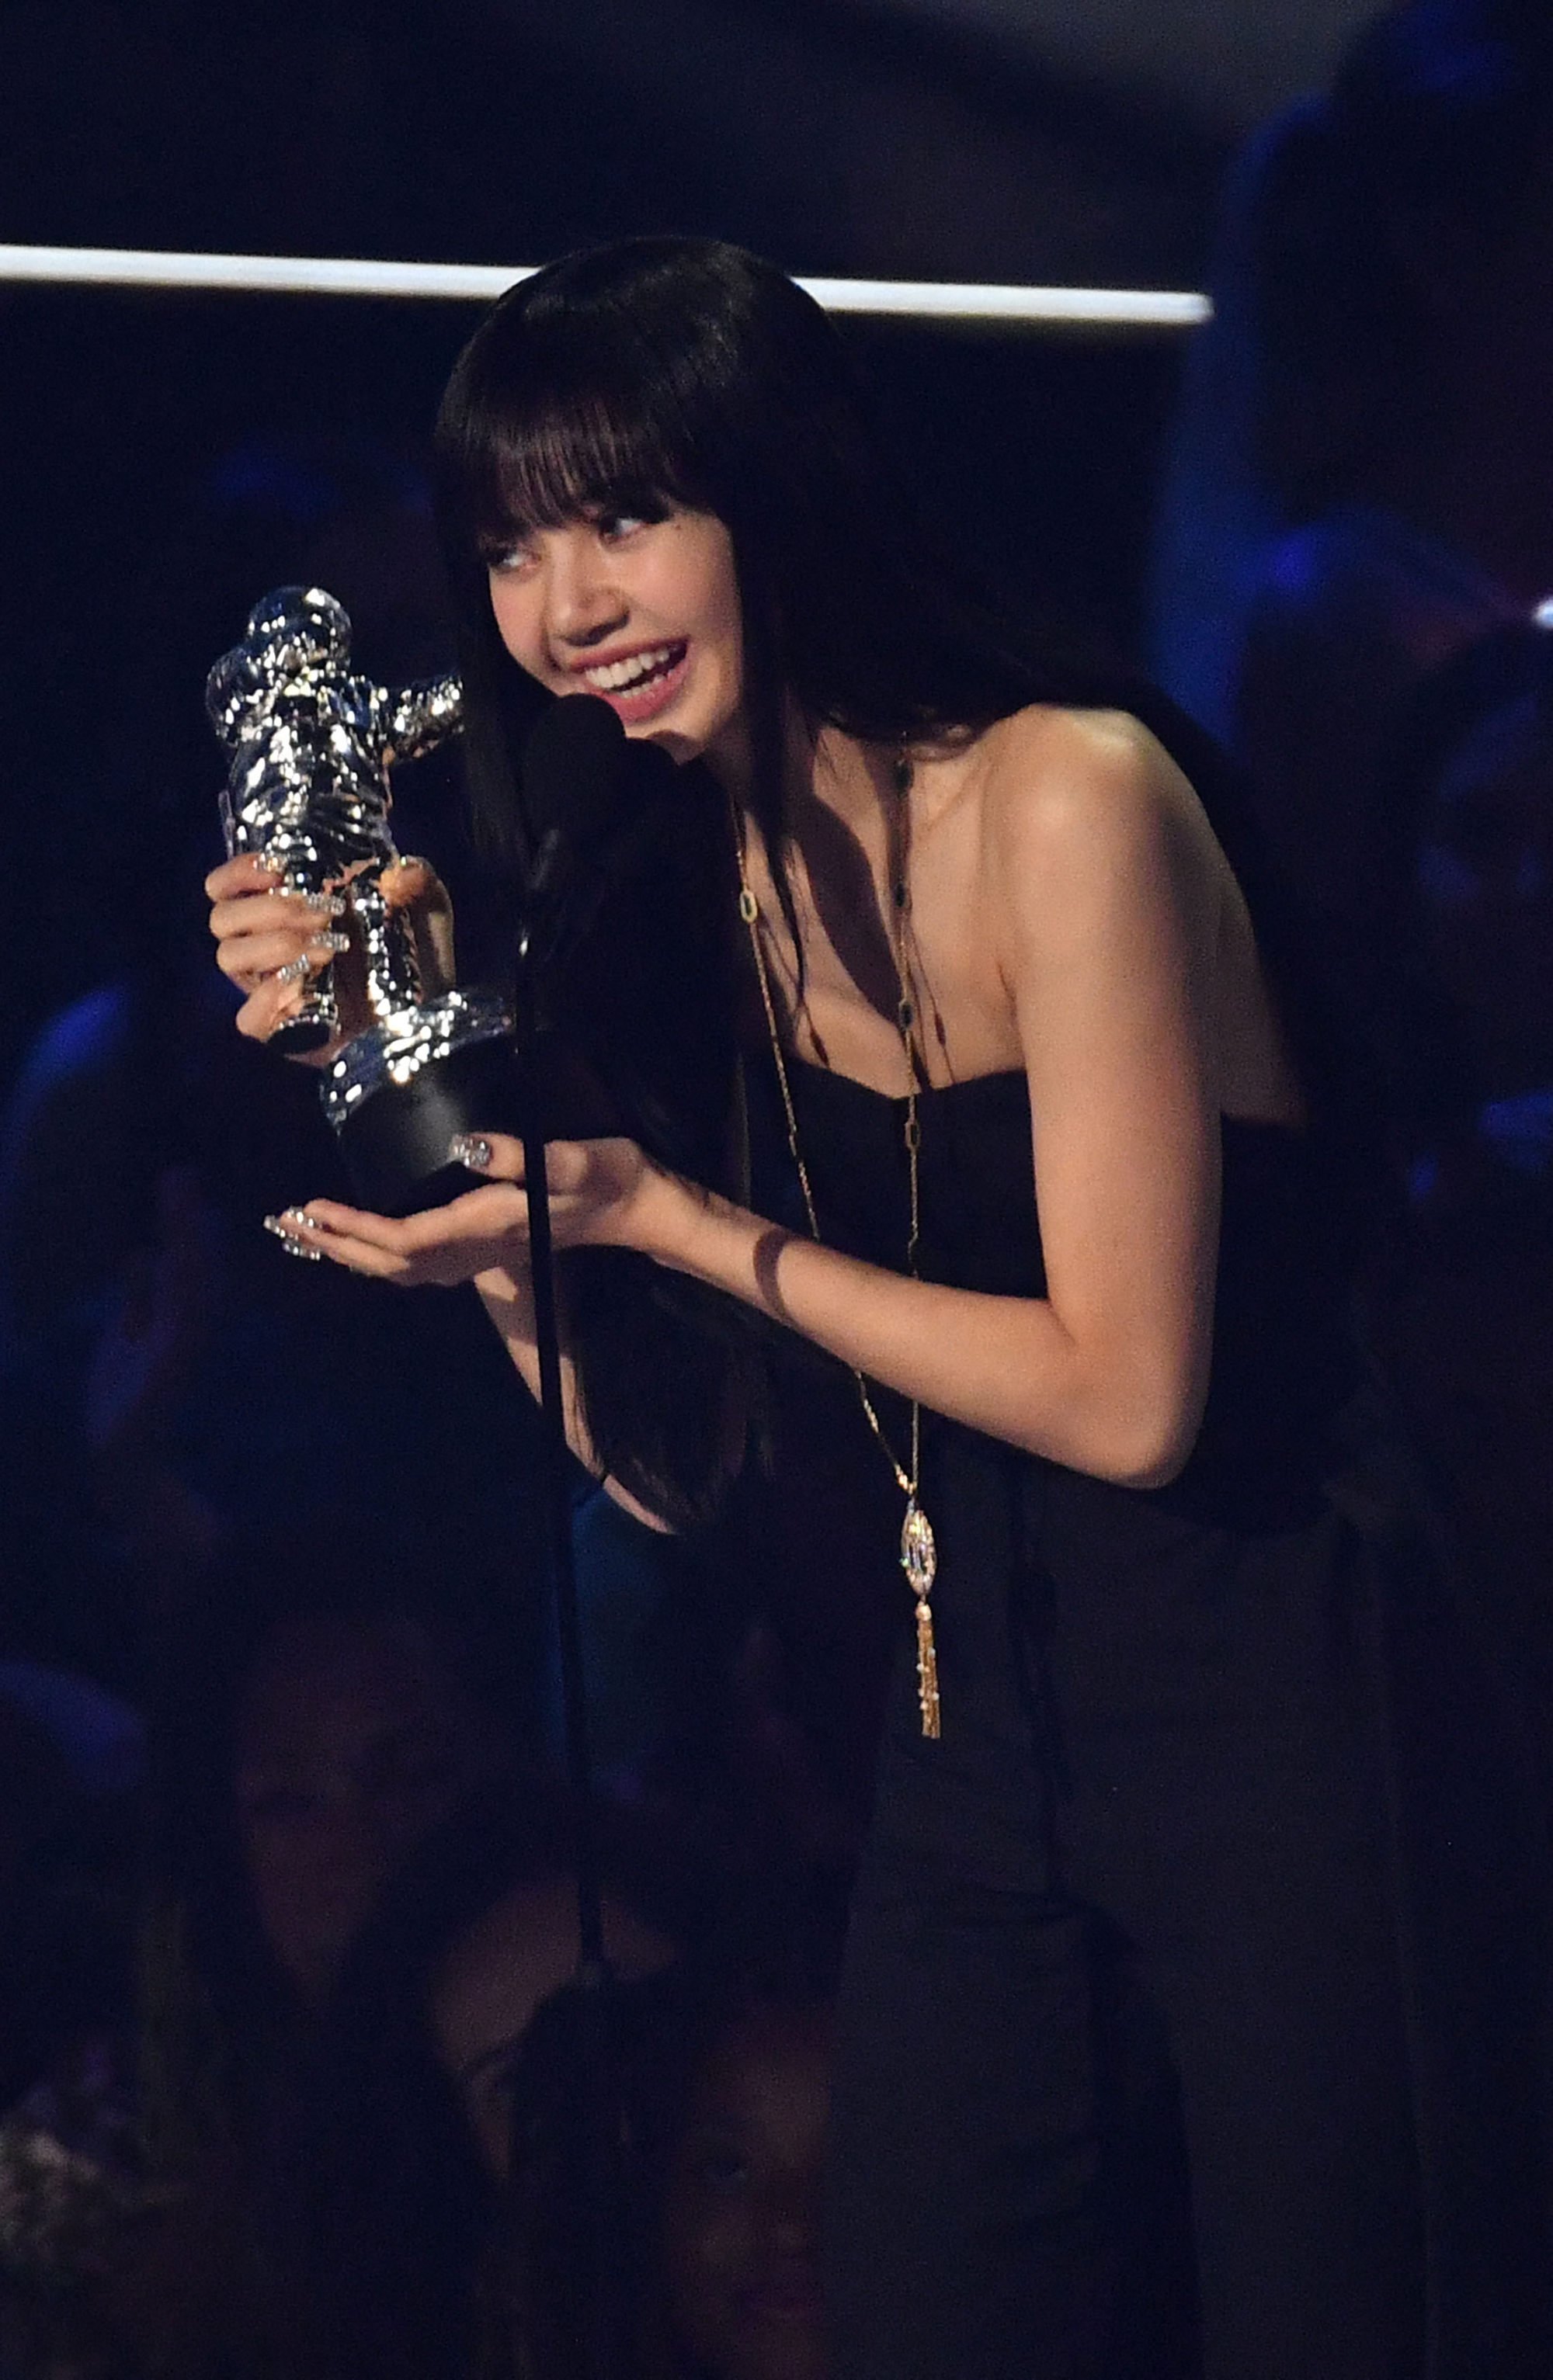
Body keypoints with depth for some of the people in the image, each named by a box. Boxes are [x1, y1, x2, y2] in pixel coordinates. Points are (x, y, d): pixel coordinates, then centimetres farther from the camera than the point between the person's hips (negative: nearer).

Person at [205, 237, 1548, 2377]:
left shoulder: (1068, 796, -13)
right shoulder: (716, 880, 9)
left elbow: (1125, 1395, -16)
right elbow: (673, 1462, 8)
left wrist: (669, 1216, -14)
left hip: (1274, 1734, -7)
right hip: (972, 1759, 7)